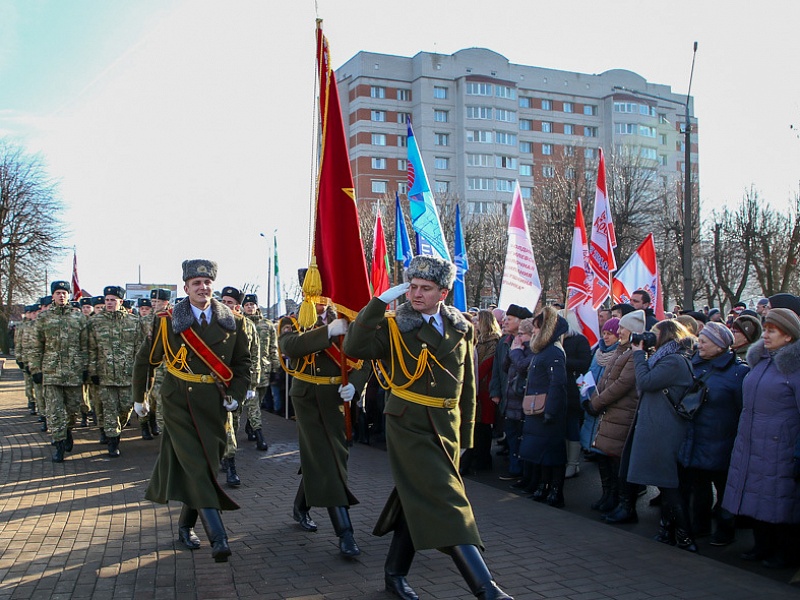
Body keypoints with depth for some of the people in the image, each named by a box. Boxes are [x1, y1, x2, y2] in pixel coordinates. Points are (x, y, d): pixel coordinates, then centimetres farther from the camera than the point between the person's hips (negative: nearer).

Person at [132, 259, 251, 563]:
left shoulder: (232, 321, 4)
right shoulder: (167, 322, -1)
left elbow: (243, 361, 12)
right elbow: (144, 360, 11)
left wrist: (236, 394, -1)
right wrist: (139, 398, 16)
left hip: (215, 405, 3)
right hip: (179, 403, -3)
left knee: (205, 466, 9)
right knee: (197, 468, -13)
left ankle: (186, 525, 29)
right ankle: (218, 538, -17)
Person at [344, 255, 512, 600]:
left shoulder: (462, 329, 6)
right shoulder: (395, 327, -5)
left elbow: (467, 386, 13)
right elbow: (354, 347, -22)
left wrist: (465, 434, 13)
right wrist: (381, 301, -22)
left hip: (447, 427, 5)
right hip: (409, 425, -5)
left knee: (419, 500, 13)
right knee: (444, 500, -12)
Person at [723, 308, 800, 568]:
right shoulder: (760, 360, 12)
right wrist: (742, 437, 21)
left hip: (779, 451, -7)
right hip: (750, 447, 7)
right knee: (755, 498, 12)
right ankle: (763, 546, 26)